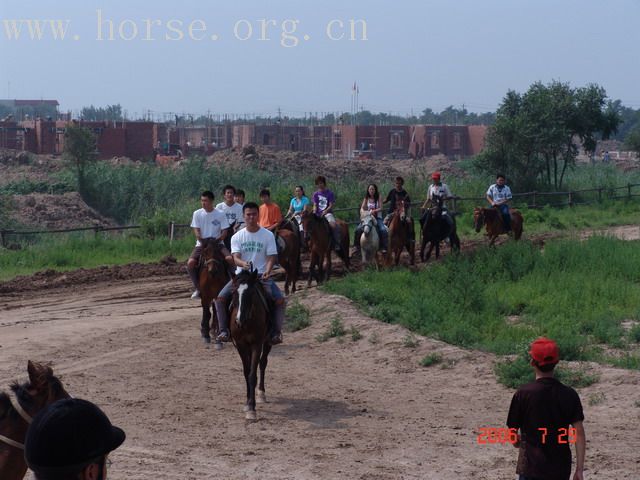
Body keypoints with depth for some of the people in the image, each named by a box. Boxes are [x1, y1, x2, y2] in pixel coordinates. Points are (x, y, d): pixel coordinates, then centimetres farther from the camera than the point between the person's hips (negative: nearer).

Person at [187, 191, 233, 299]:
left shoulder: (220, 214, 0)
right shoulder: (197, 214, 3)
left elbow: (224, 232, -1)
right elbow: (196, 230, -1)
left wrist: (218, 239, -19)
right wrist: (201, 240, -18)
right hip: (201, 244, 1)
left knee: (230, 259, -30)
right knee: (190, 263, -25)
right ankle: (198, 288, -4)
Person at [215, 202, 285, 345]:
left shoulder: (268, 235, 2)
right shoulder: (237, 237, 3)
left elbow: (271, 257, -3)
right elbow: (236, 257, -8)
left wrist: (267, 271, -24)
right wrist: (243, 264, -32)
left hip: (261, 275, -1)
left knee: (280, 299, -23)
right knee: (220, 298, -19)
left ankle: (276, 332, -9)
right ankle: (224, 330, -7)